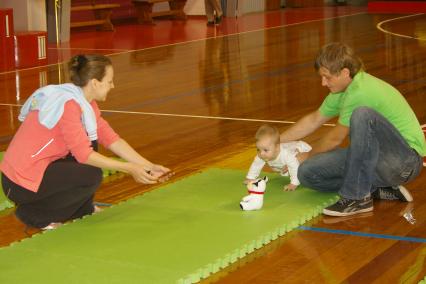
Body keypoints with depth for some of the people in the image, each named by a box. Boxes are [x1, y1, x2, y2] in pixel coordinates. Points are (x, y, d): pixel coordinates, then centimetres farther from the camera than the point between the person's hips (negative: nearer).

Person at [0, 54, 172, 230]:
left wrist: (149, 166, -3)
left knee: (90, 141, 8)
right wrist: (130, 169, -19)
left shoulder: (86, 103, 6)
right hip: (22, 183, -9)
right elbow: (83, 154, -23)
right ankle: (34, 214, -4)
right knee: (92, 176, -16)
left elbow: (111, 139, 4)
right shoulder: (68, 104, -23)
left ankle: (82, 209, 18)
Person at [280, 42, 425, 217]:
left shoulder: (360, 91, -23)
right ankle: (375, 188, -1)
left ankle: (357, 198, -28)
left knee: (362, 115, -36)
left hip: (406, 158, -9)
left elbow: (335, 139, -12)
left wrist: (308, 156, 7)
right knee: (307, 172, -6)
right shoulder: (343, 89, 7)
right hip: (375, 158, 9)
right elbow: (313, 120, 21)